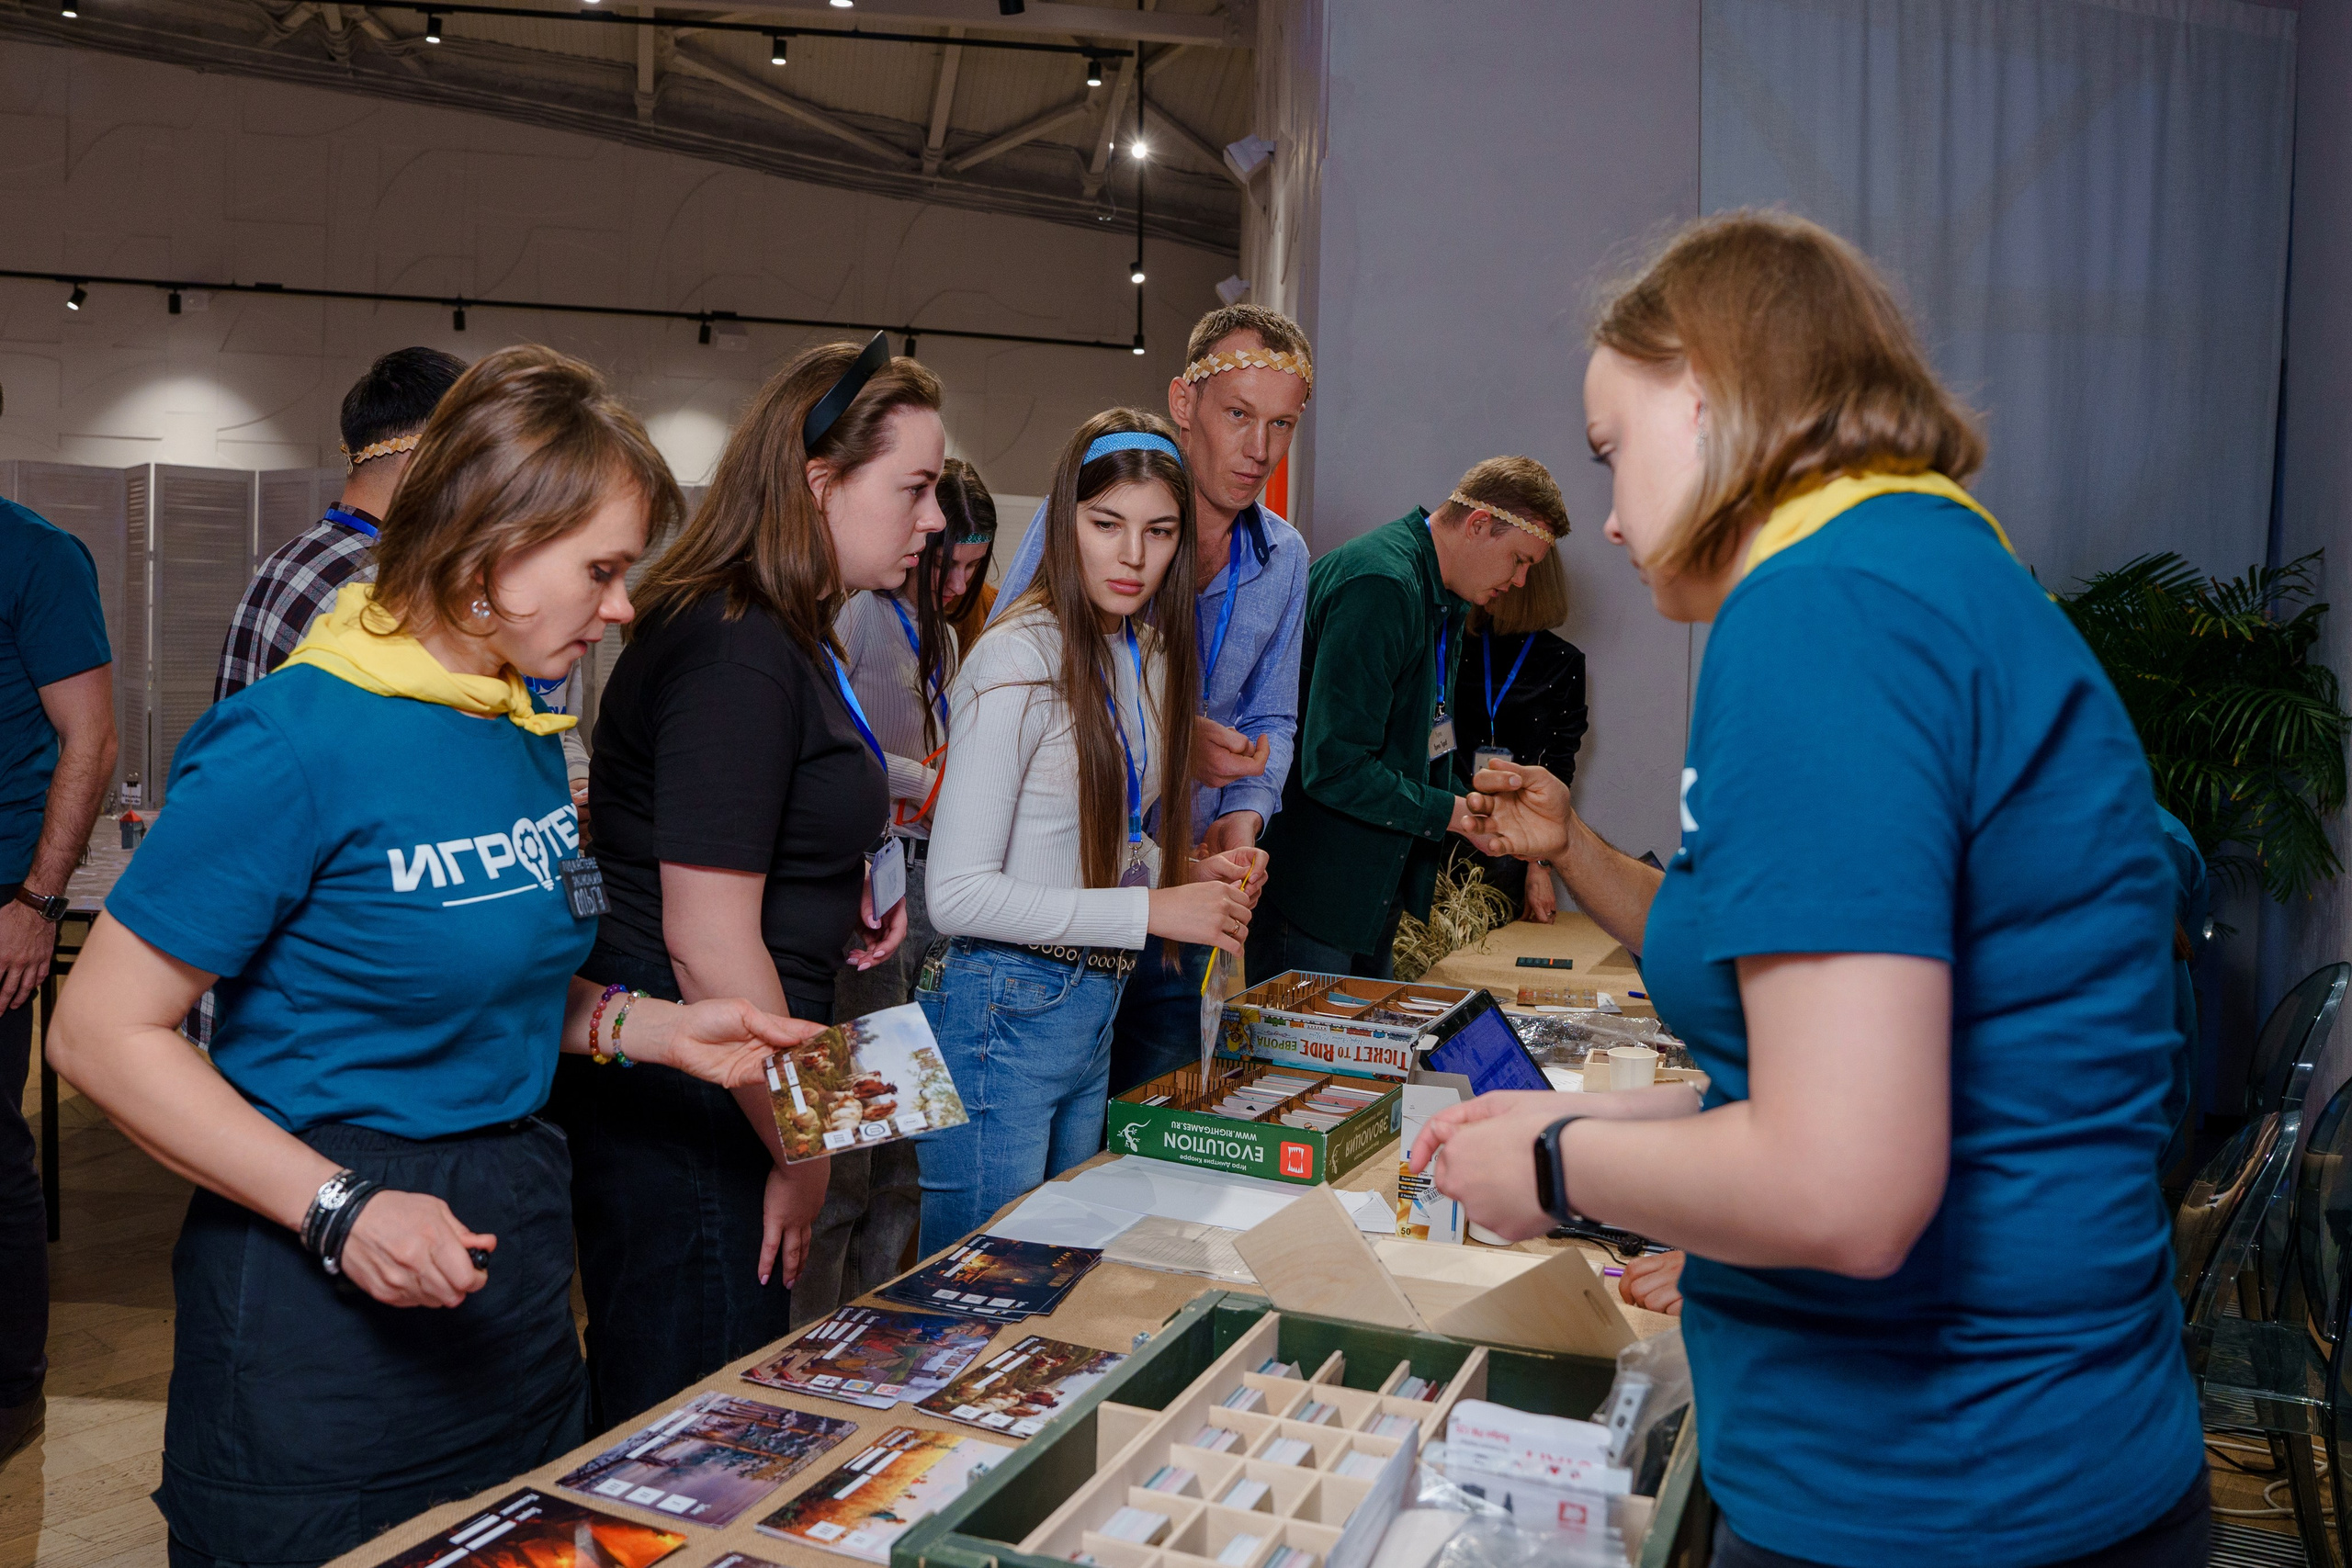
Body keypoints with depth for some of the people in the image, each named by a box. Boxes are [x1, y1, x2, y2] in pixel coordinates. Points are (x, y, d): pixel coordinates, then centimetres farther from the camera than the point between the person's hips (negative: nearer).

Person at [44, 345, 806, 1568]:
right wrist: (337, 1210, -25)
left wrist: (648, 1030, 2)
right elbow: (103, 1032, -17)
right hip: (328, 1297, -7)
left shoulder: (527, 731, 4)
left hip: (511, 1237, 8)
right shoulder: (302, 739, -19)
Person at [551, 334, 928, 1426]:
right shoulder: (738, 656, -21)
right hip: (688, 1117, -10)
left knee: (655, 1428, 21)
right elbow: (706, 937, -23)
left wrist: (836, 896, 10)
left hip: (689, 1093, 10)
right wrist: (801, 1153, -13)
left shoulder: (782, 637, 12)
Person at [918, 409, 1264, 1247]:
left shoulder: (1149, 655, 9)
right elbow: (957, 893, -20)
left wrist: (1183, 871, 0)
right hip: (1001, 1013, -8)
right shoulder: (1020, 660, -17)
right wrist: (1151, 908, -21)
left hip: (1095, 1010, 8)